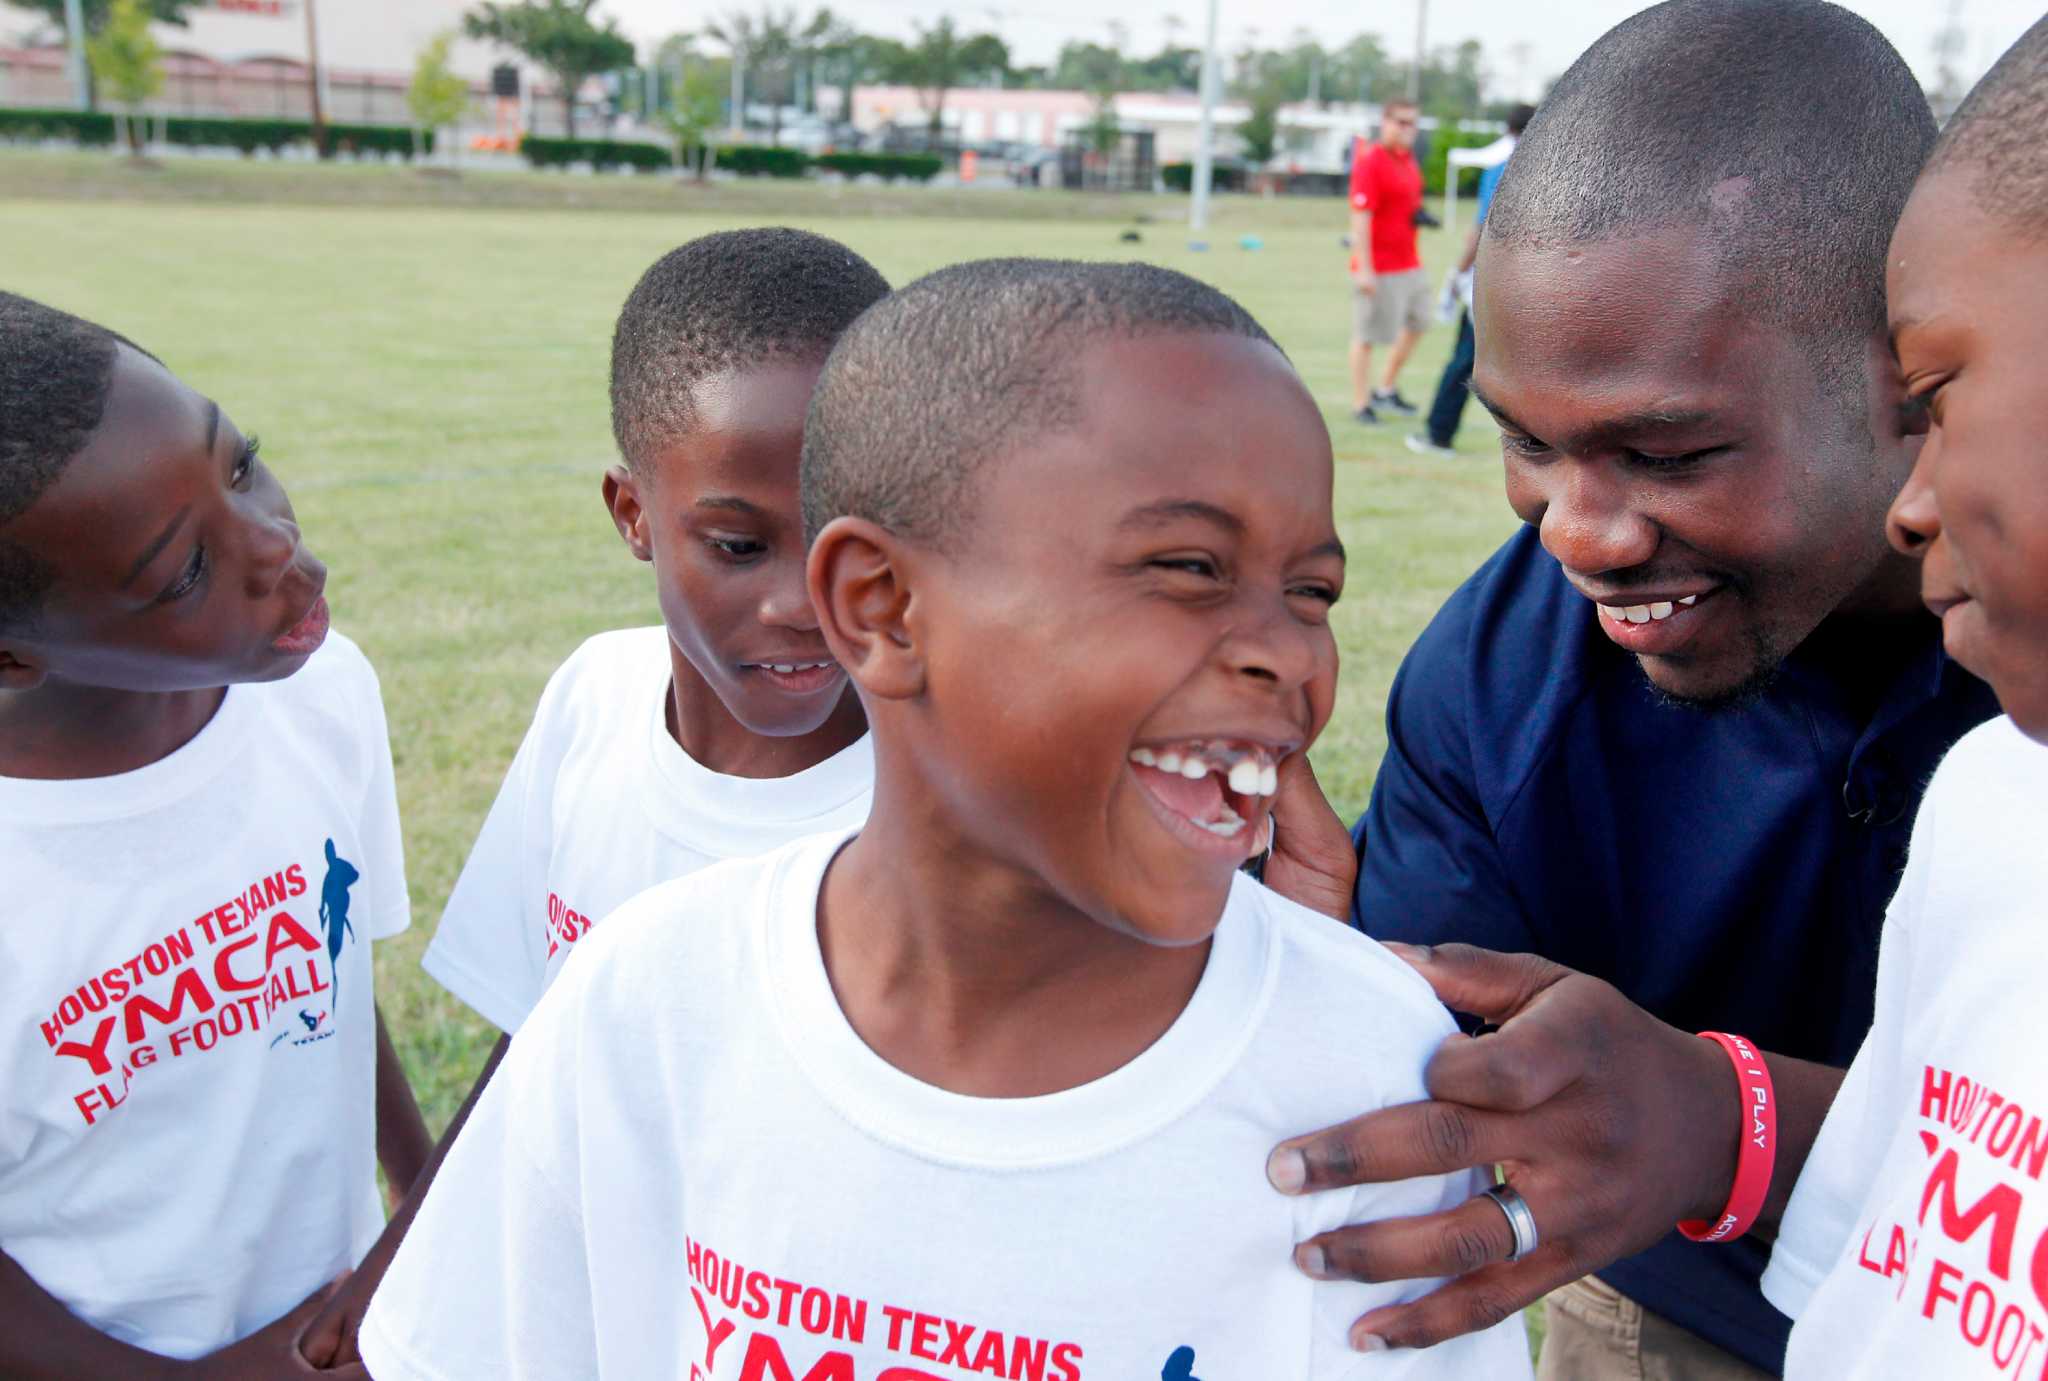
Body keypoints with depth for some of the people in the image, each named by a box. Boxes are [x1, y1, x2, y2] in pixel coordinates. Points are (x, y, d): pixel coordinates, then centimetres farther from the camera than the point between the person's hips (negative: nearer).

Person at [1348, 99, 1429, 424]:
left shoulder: (1408, 158, 13)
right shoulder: (1370, 162, -15)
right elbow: (1360, 218, -20)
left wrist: (1422, 215, 10)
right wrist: (1364, 269, -24)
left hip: (1410, 263, 10)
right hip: (1378, 269, -10)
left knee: (1417, 323, 16)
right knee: (1367, 335, -2)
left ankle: (1386, 389, 29)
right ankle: (1361, 403, 7)